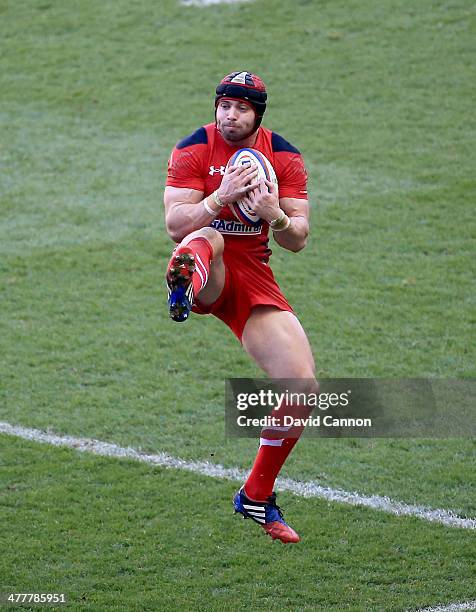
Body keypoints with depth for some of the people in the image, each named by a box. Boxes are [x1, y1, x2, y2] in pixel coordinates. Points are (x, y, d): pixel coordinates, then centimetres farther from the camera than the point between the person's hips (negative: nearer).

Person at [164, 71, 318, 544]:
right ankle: (185, 287, -81)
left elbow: (298, 239, 0)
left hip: (254, 276, 3)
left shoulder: (284, 158, 3)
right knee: (206, 240, -40)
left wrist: (277, 217, -22)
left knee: (302, 385, -8)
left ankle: (257, 497, 11)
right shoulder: (194, 150, -5)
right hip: (209, 273, -3)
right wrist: (221, 197, -29)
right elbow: (174, 225, -14)